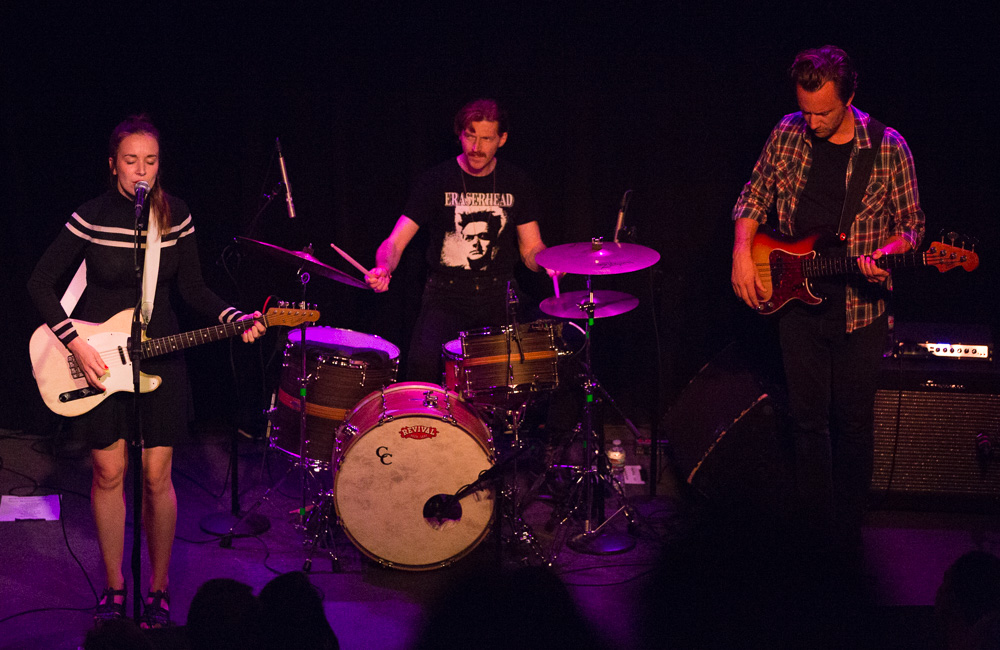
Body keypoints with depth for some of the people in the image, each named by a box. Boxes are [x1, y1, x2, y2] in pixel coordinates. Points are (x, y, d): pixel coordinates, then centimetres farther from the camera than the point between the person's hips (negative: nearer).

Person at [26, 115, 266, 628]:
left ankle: (158, 591, 16)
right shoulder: (91, 217, -10)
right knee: (108, 472, 5)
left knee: (157, 476, 2)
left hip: (159, 354, 2)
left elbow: (191, 288, 5)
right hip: (98, 358, -1)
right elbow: (40, 283, -6)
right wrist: (75, 344, -14)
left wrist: (236, 319, -12)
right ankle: (114, 589, 20)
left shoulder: (176, 215, -2)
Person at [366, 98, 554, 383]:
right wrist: (383, 268, -29)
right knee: (423, 363, -28)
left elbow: (531, 247, 11)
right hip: (445, 295, -2)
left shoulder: (516, 183, 7)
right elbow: (395, 241, -6)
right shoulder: (436, 181, -2)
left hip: (499, 294, 2)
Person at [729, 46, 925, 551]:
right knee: (807, 419, 9)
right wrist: (742, 252, -2)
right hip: (798, 300, 3)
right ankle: (814, 531, 20)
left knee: (853, 423, 5)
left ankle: (849, 534, 19)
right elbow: (754, 196, 12)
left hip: (860, 306, -3)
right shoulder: (788, 135, 1)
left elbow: (910, 223, -1)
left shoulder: (888, 148, -8)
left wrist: (885, 253, -22)